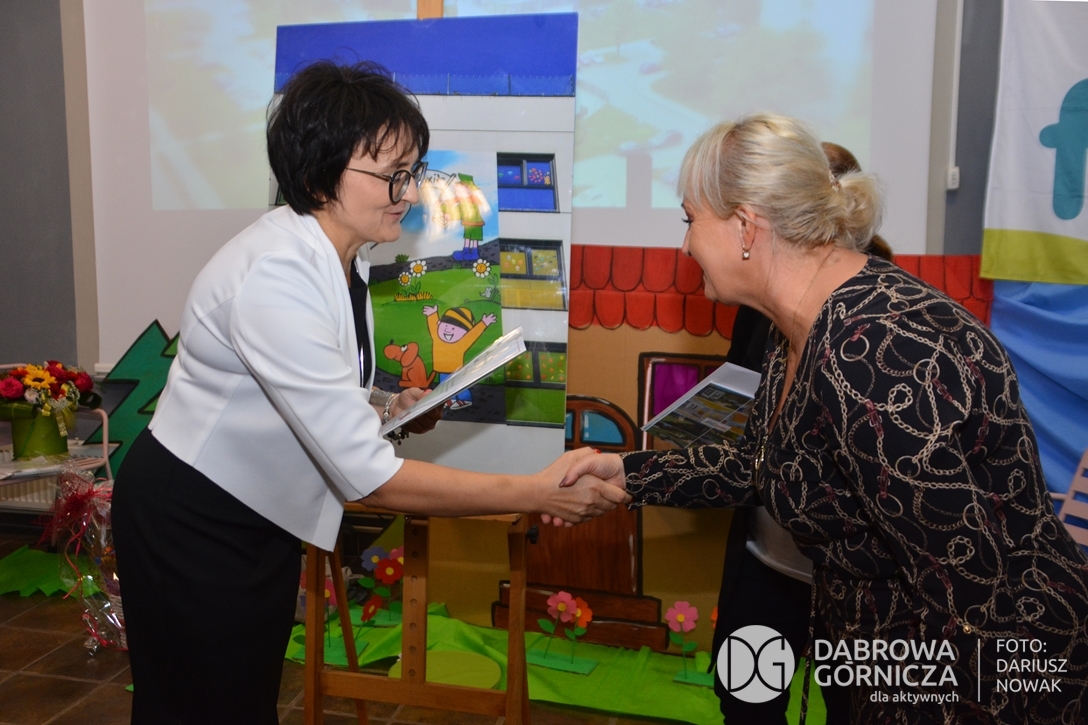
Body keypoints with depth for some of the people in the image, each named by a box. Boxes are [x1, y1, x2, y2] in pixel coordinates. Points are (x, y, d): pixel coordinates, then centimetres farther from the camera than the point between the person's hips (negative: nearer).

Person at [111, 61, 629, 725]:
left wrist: (382, 407, -6)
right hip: (193, 525, -8)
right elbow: (369, 477, -33)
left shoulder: (342, 254, -3)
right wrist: (537, 494, -30)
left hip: (264, 516, 8)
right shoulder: (276, 278, -32)